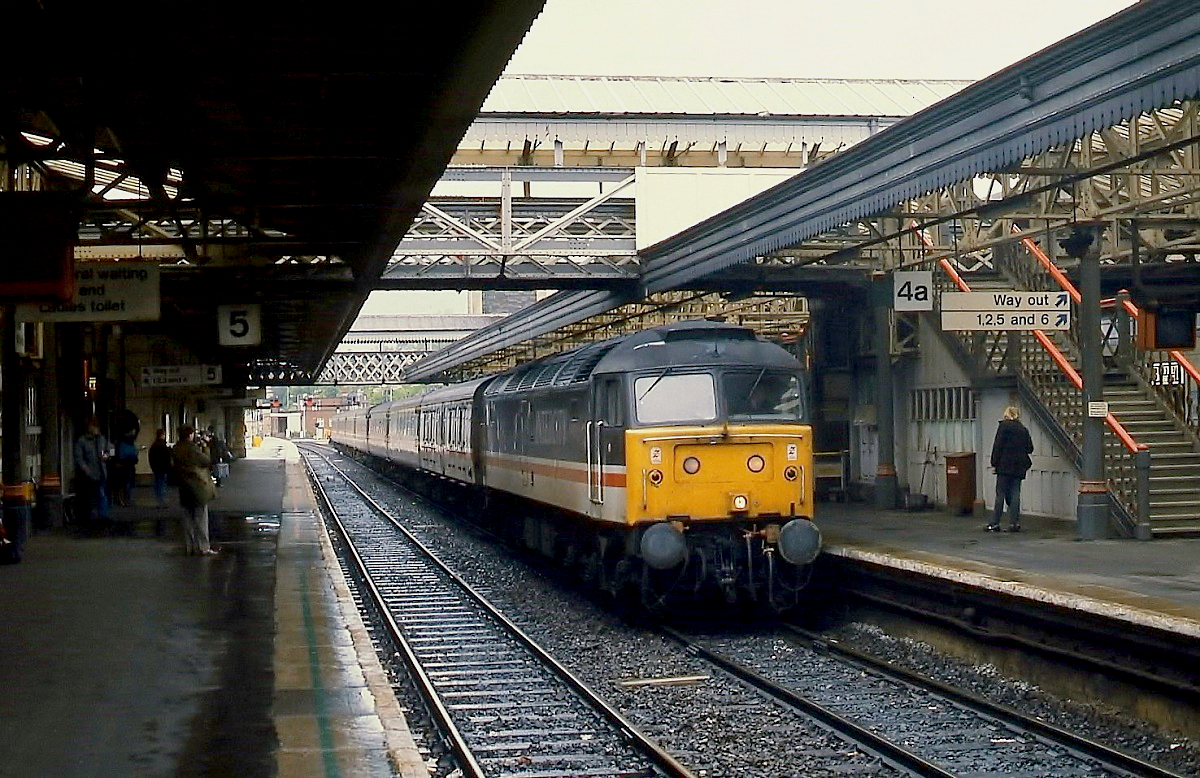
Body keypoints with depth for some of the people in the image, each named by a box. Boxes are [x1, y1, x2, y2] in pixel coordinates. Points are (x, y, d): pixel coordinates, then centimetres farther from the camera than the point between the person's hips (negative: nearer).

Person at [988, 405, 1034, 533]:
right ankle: (1014, 523, 2)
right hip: (1019, 466, 4)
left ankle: (995, 523, -2)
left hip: (1005, 465, -4)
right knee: (1015, 494, 5)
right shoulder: (1023, 429, 11)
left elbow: (998, 445, -8)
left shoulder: (1004, 426, -3)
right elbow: (1030, 448, 9)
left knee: (1000, 494, -2)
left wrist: (994, 462, -6)